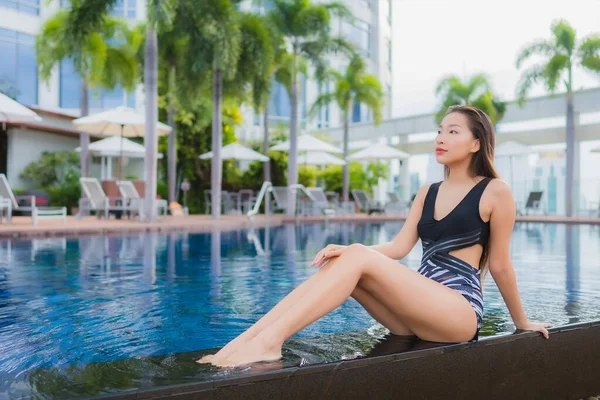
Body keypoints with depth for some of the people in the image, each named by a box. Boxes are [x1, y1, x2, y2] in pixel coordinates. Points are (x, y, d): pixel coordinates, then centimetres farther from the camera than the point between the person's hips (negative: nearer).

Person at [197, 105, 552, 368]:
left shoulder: (495, 191, -1)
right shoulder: (428, 193, 18)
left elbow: (500, 264, 4)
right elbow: (399, 247, 5)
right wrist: (345, 250, -11)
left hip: (460, 311, -6)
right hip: (420, 309, 6)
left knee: (359, 258, -26)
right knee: (341, 262, -19)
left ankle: (268, 342, -34)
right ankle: (245, 339, -27)